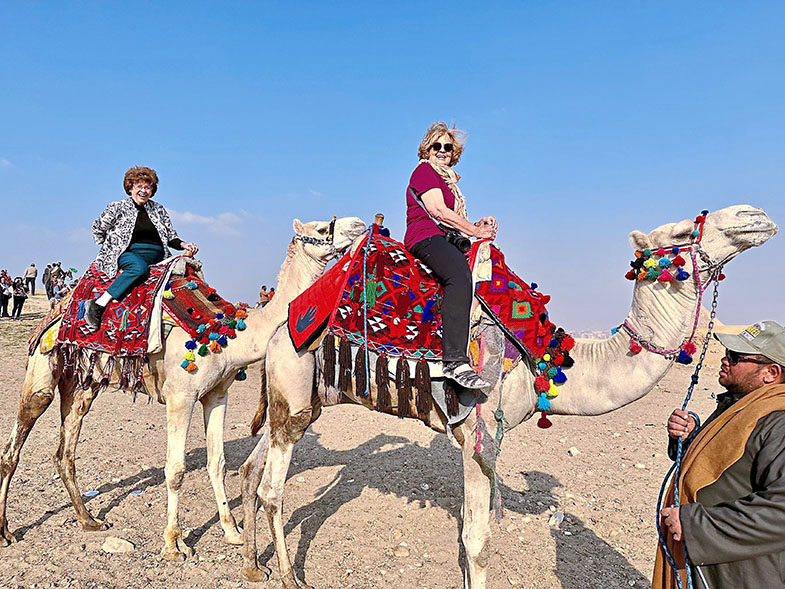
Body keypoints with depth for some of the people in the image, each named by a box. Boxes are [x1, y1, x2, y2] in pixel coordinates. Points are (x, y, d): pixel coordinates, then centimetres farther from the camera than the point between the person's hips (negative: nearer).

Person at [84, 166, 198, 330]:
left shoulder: (159, 210, 18)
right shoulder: (117, 208, 8)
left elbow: (171, 237, 18)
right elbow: (97, 228, 18)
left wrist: (183, 244, -1)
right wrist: (110, 249, 15)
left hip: (156, 256, 4)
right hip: (128, 253, -4)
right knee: (139, 267, -41)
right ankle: (98, 305, -38)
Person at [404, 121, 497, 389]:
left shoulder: (447, 178, 31)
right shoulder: (424, 170, 3)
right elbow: (438, 211, -10)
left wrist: (478, 225, 9)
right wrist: (475, 231, -4)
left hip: (445, 239, 10)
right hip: (425, 237, -10)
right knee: (460, 275, -36)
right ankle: (455, 361, -44)